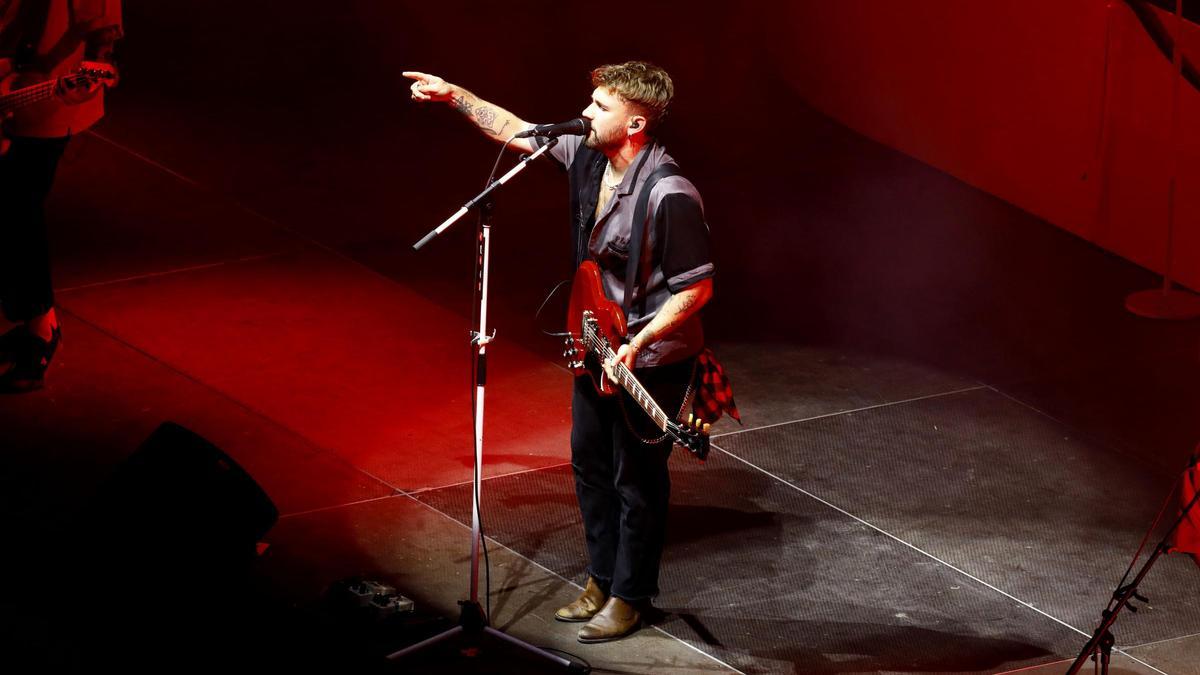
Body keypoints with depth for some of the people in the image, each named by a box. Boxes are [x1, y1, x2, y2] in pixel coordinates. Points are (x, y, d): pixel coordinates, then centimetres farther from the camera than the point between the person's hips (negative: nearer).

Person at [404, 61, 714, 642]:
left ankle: (630, 598, 22)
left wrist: (637, 344, -27)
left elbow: (697, 288, -24)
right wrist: (454, 95, 5)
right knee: (590, 461, 19)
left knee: (636, 476, 6)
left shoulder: (669, 195, -30)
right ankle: (602, 579, 35)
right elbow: (516, 131, 10)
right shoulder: (588, 154, -6)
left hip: (652, 360, -8)